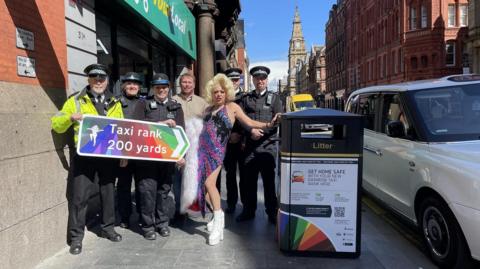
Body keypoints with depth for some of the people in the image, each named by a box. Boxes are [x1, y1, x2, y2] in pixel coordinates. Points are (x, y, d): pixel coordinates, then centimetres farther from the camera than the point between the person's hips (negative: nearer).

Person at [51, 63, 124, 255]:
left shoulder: (115, 104, 12)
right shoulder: (76, 101, 4)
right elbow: (56, 125, 2)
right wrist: (71, 118, -18)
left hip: (109, 156, 3)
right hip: (84, 155, -3)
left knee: (108, 192, 12)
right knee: (79, 195, -1)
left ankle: (108, 228, 29)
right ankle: (76, 236, 12)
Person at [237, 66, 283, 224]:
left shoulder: (274, 98, 9)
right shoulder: (246, 98, 14)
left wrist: (262, 131, -13)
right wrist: (251, 131, -14)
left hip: (268, 144, -2)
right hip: (250, 145, 2)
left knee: (269, 179, 3)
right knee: (248, 179, 6)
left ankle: (272, 212, 15)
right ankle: (248, 210, 20)